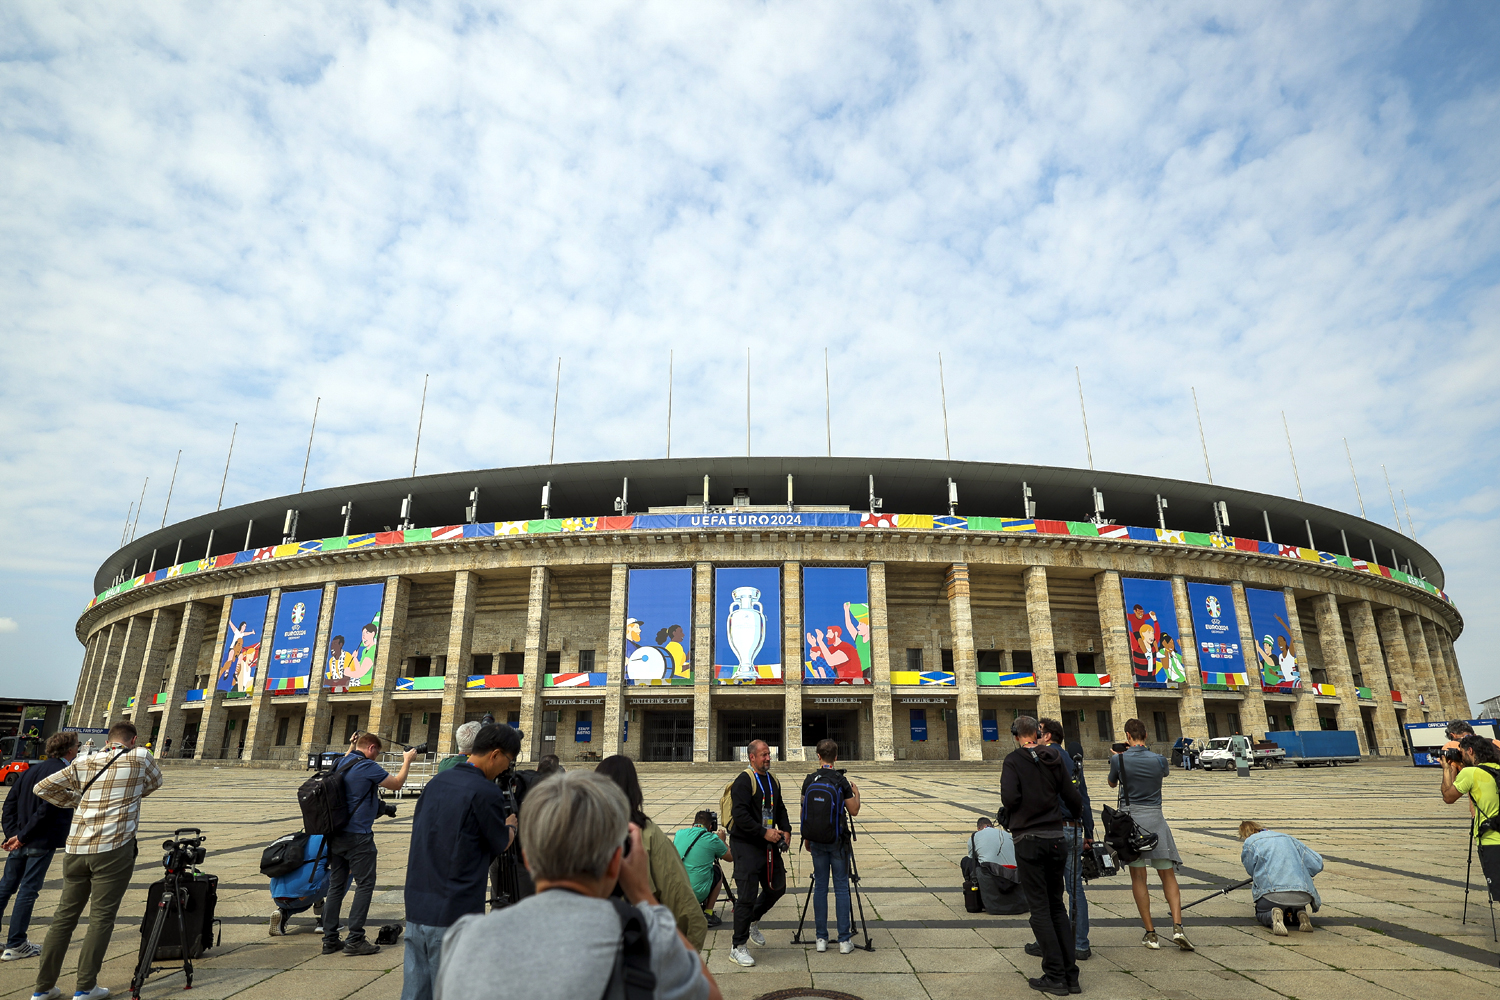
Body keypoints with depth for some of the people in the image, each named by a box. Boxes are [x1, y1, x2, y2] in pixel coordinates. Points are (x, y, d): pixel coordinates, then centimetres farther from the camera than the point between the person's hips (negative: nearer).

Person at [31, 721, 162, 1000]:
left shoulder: (83, 764, 9)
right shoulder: (140, 759, -2)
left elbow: (42, 787, 9)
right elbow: (154, 783, 15)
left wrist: (75, 800, 19)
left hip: (75, 849, 5)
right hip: (113, 849, -5)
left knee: (64, 917, 15)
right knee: (101, 919, 3)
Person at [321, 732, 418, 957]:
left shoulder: (343, 763, 8)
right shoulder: (368, 767, -15)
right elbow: (396, 784, -4)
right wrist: (407, 760, 8)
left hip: (336, 835, 9)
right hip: (358, 836, -9)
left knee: (336, 886, 13)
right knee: (365, 885, 0)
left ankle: (330, 940, 17)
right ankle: (354, 940, 0)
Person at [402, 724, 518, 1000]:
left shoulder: (437, 781, 7)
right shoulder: (486, 792, -16)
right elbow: (500, 845, -2)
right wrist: (512, 825, 18)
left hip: (416, 908, 7)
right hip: (454, 914, -7)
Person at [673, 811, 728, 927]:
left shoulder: (679, 834, 7)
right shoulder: (712, 839, -5)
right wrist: (723, 841, 29)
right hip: (697, 894, -5)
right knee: (718, 871, 22)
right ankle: (708, 914, 17)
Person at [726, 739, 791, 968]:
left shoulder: (773, 781, 11)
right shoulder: (743, 781, -15)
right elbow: (740, 815, -22)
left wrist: (785, 830, 6)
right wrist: (764, 832, -23)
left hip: (769, 845, 8)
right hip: (746, 846, -8)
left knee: (777, 888, 16)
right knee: (748, 895, -6)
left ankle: (753, 920, 40)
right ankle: (737, 947, 8)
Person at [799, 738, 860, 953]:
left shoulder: (809, 780, -1)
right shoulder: (842, 781, -10)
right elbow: (854, 811, -5)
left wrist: (806, 838, 16)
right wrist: (856, 793, 13)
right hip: (837, 839, -3)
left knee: (820, 886, 9)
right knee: (841, 887, 4)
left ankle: (821, 938, 13)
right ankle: (845, 940, 7)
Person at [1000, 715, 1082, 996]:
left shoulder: (1014, 760, -9)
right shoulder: (1055, 760, 5)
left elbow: (1009, 798, -20)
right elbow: (1074, 799, 8)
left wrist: (1012, 810, 3)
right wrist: (1076, 814, 31)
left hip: (1029, 840, -5)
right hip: (1056, 839, 5)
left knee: (1040, 910, 3)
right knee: (1057, 906, 17)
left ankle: (1055, 976, 5)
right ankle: (1070, 974, 18)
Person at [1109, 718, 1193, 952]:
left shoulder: (1119, 760, -7)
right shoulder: (1158, 760, -3)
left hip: (1129, 819, -1)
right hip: (1154, 819, 1)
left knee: (1138, 877, 5)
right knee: (1168, 875, 11)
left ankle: (1150, 933, 7)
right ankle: (1177, 927, -1)